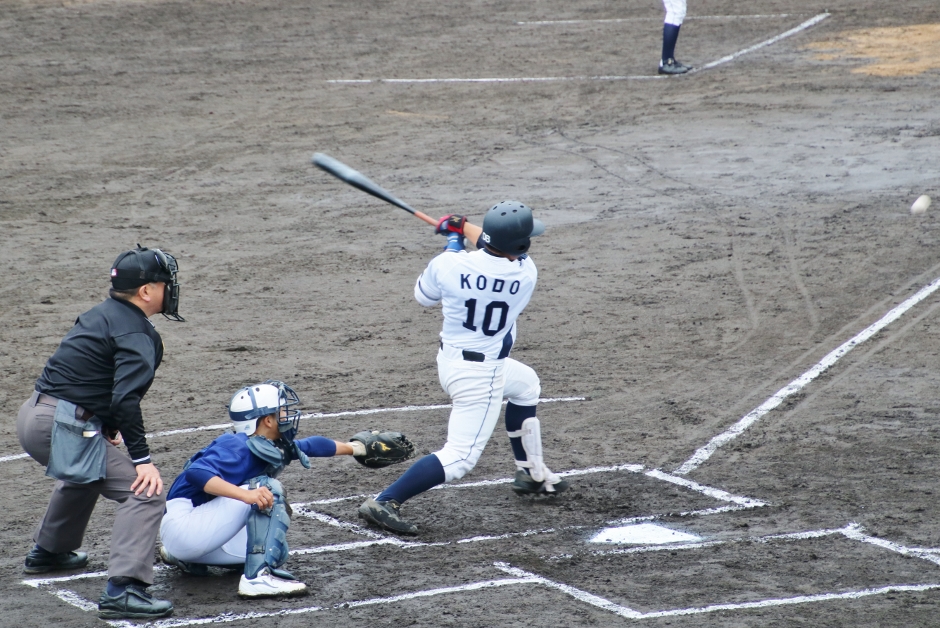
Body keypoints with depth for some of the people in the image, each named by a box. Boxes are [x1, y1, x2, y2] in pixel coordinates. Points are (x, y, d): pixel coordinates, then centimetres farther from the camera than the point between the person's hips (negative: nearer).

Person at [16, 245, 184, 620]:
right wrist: (141, 458, -22)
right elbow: (126, 398, -23)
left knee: (86, 473, 39)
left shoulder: (103, 315, 17)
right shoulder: (137, 334, -11)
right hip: (64, 429, -10)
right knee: (144, 491, -13)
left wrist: (108, 428, 39)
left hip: (34, 413, 10)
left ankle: (48, 552, 54)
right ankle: (124, 588, -26)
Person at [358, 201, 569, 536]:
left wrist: (454, 242, 11)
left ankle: (531, 474, 46)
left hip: (451, 358, 7)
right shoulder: (525, 273, -19)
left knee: (526, 385, 32)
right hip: (481, 375, -7)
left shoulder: (449, 264, -14)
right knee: (459, 458, -4)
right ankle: (383, 503, -15)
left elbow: (424, 297, 6)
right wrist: (460, 238, 11)